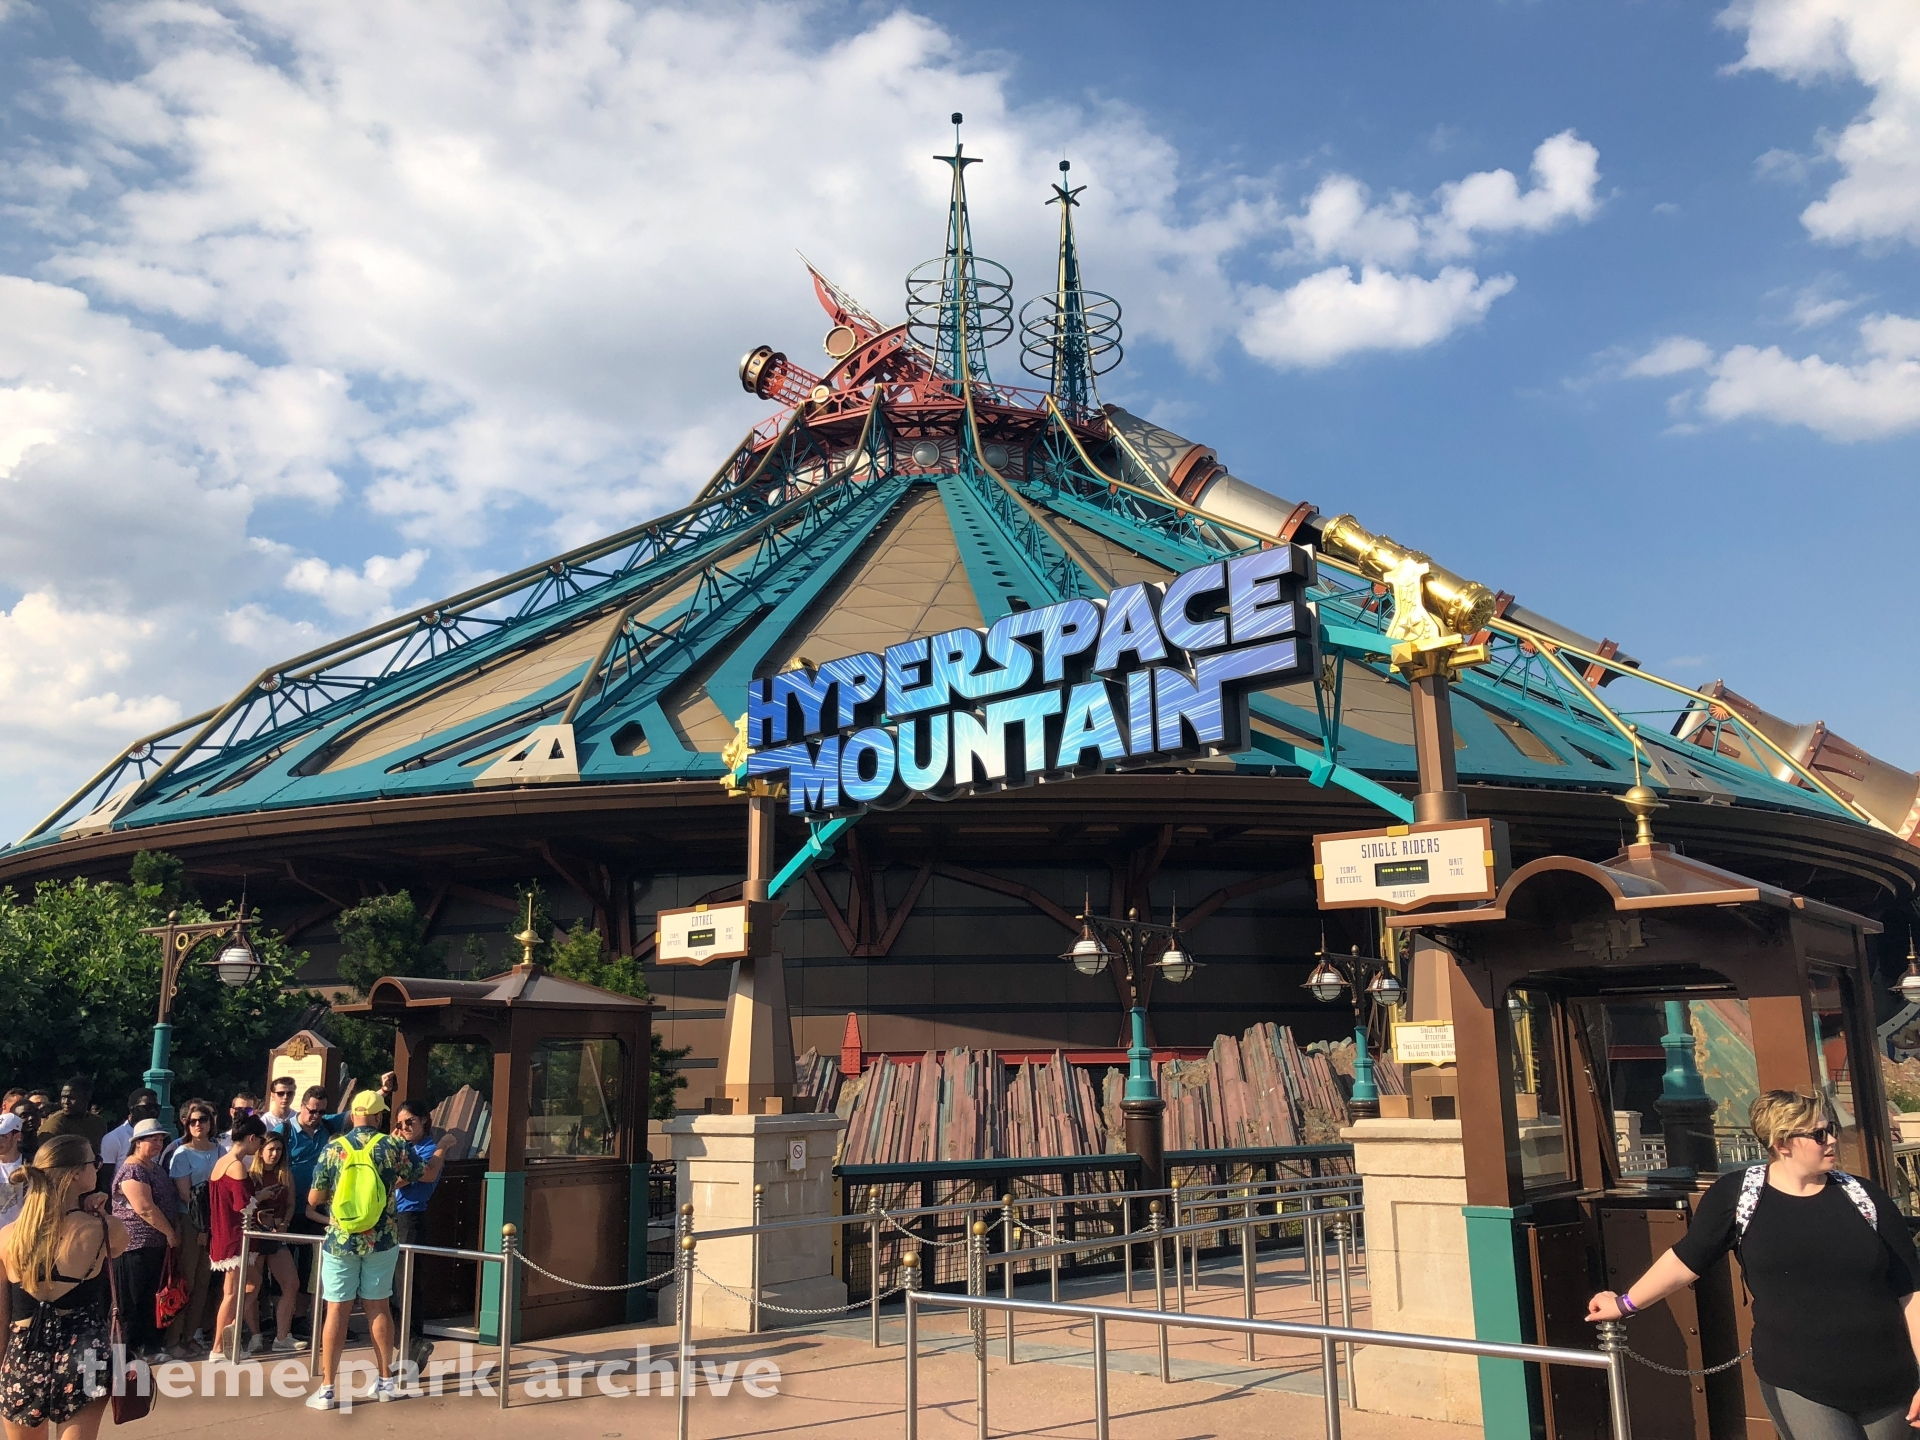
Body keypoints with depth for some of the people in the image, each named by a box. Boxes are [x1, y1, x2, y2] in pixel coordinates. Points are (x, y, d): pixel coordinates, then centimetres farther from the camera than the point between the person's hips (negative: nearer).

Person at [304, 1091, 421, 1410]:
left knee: (337, 1312, 3)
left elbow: (313, 1199, 0)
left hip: (339, 1241, 0)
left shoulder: (332, 1148, -4)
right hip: (380, 1241, 0)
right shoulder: (392, 1146, -5)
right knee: (378, 1308, 11)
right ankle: (386, 1382, 20)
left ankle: (327, 1390, 5)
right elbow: (423, 1174, 10)